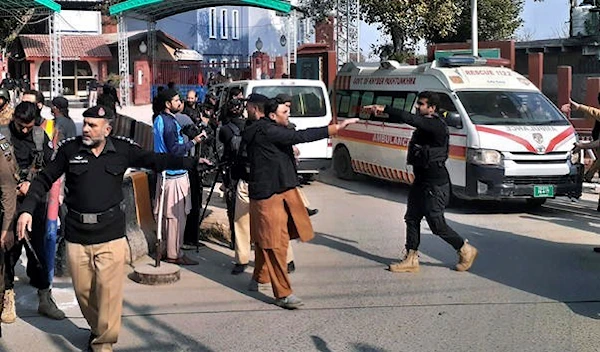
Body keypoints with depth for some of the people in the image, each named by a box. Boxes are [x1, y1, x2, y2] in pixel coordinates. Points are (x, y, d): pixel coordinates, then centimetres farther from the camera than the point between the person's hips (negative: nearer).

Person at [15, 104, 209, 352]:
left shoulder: (122, 149, 0)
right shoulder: (69, 149, 0)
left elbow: (155, 161, 4)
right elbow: (44, 180, 4)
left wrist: (192, 162, -3)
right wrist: (27, 209, -7)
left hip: (111, 233, -1)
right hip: (77, 234, 1)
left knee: (109, 291, -4)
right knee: (83, 290, 11)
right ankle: (96, 328, 36)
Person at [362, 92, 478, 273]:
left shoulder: (436, 125, -22)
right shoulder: (424, 124, 11)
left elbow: (410, 119, -33)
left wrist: (384, 109, -38)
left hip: (436, 184, -10)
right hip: (421, 181, 10)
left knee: (436, 224, -2)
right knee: (412, 218, 7)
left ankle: (466, 250, 18)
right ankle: (411, 259, 13)